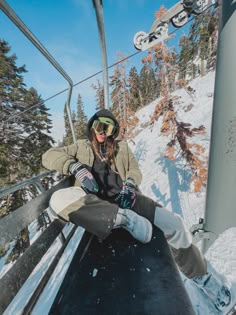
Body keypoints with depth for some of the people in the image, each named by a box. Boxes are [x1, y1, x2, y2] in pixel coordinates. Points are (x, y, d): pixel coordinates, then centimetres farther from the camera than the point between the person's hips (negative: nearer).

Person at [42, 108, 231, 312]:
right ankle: (125, 218, -30)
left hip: (123, 197, 2)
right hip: (94, 200, 0)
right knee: (59, 198, -29)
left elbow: (134, 169, 15)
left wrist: (130, 185, -10)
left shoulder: (122, 147, 24)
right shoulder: (81, 147, 19)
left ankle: (201, 277, 16)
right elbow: (49, 156, 11)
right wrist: (76, 167, -10)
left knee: (173, 223, -12)